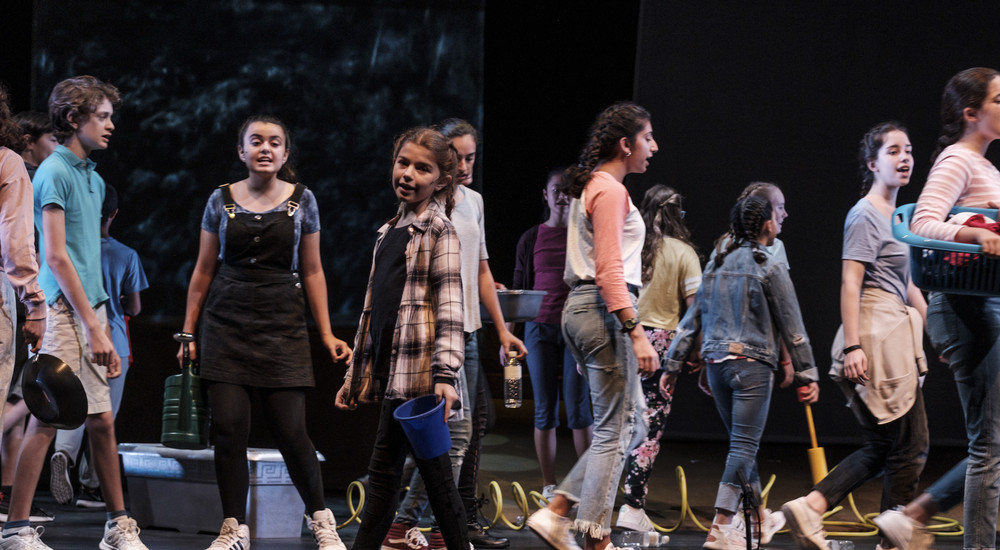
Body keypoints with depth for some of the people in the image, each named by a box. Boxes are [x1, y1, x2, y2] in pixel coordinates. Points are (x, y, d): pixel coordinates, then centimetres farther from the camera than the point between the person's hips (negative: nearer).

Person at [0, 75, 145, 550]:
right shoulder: (55, 173, -8)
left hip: (90, 307, 9)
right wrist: (94, 328, -18)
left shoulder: (92, 178, 18)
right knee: (47, 419, -9)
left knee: (102, 420, 10)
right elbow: (57, 257, -14)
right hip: (66, 310, -9)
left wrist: (104, 332, 16)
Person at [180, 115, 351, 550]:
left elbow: (312, 271, 8)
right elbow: (203, 271, 10)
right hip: (226, 325, 1)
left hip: (282, 326, -1)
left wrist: (326, 334, 3)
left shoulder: (301, 200, 5)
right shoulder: (221, 200, 5)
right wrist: (188, 333, 8)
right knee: (228, 428, -6)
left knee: (290, 431, -5)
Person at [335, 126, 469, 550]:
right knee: (433, 470, 7)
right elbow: (373, 308, 23)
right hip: (391, 371, 7)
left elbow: (449, 307, -12)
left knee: (384, 472, -7)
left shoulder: (439, 231, -3)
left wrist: (445, 374, -22)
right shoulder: (389, 233, 20)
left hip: (420, 370, -7)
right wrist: (355, 376, 22)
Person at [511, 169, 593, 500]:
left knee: (579, 408, -6)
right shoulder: (531, 239, 10)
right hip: (540, 328, 1)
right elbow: (518, 290, 12)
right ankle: (549, 485, 6)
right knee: (544, 410, 1)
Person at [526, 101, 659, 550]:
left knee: (630, 424, 13)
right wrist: (636, 331, -24)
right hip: (605, 311, -10)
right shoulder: (610, 190, -11)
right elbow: (609, 270, -19)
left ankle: (556, 513, 9)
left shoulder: (591, 186, 19)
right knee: (613, 431, -5)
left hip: (583, 309, 10)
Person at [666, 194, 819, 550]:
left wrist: (673, 365, 15)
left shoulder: (716, 265, 9)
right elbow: (791, 325, -4)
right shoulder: (770, 269, -8)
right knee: (744, 446, -5)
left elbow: (693, 318, 10)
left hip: (716, 362, 6)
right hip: (753, 364, -6)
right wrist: (807, 375, 2)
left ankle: (761, 520, 30)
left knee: (743, 443, 18)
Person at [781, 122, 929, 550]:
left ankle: (809, 507, 3)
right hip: (876, 340, -10)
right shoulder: (865, 215, -8)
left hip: (894, 341, 10)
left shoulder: (897, 217, 20)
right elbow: (850, 282, -15)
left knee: (881, 447, 8)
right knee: (909, 446, -5)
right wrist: (852, 345, -22)